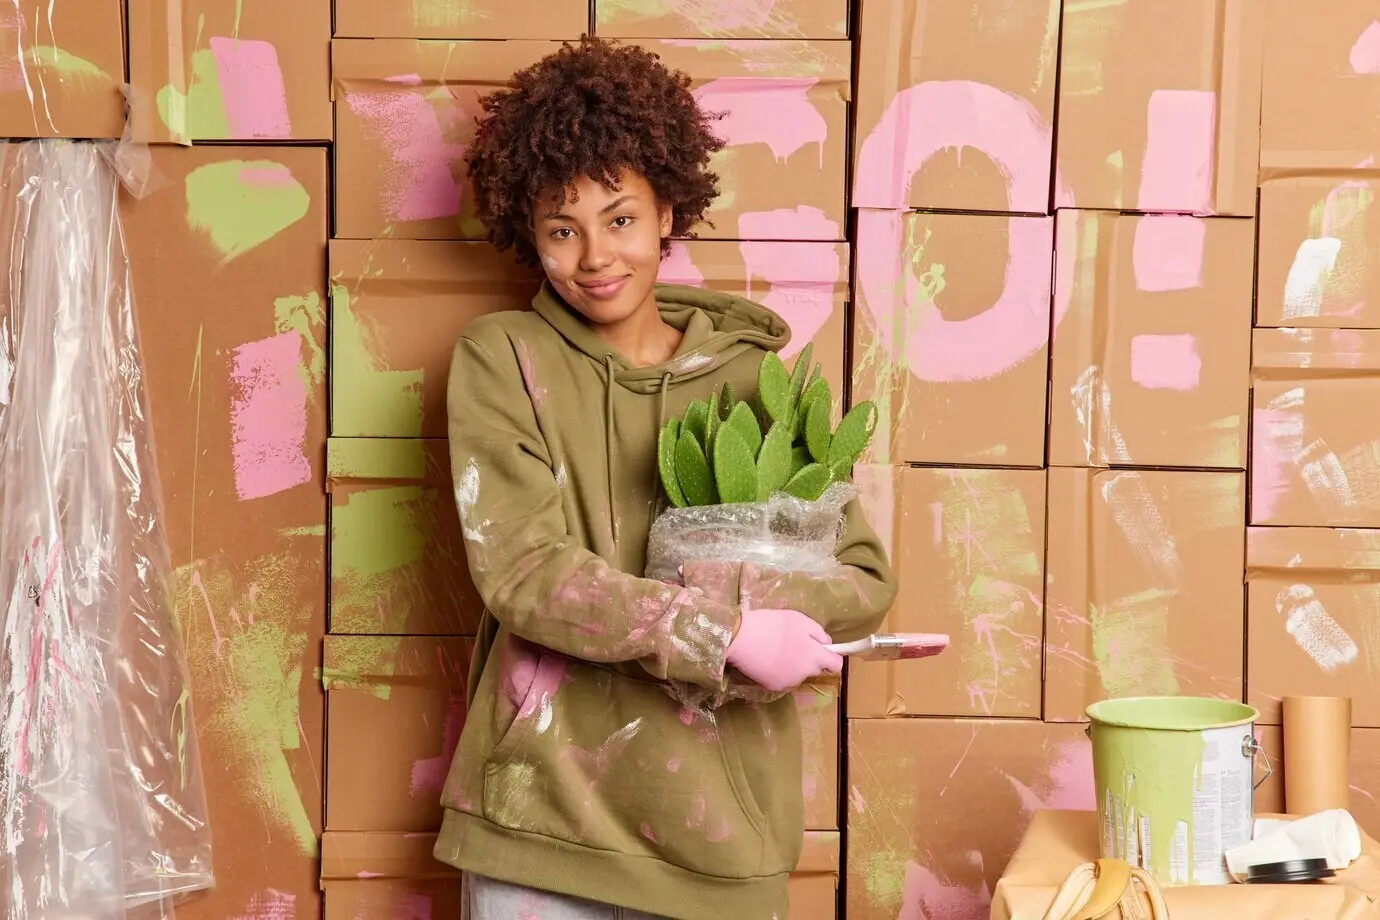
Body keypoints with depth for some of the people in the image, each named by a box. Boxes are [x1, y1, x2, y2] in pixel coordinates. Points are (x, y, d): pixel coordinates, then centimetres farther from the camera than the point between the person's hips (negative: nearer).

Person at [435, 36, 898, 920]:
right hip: (545, 814, -2)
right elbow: (522, 574, -12)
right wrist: (725, 632, -18)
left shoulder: (754, 374, 4)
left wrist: (744, 597, -17)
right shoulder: (500, 359, -2)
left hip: (720, 822, 2)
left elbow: (865, 583, 1)